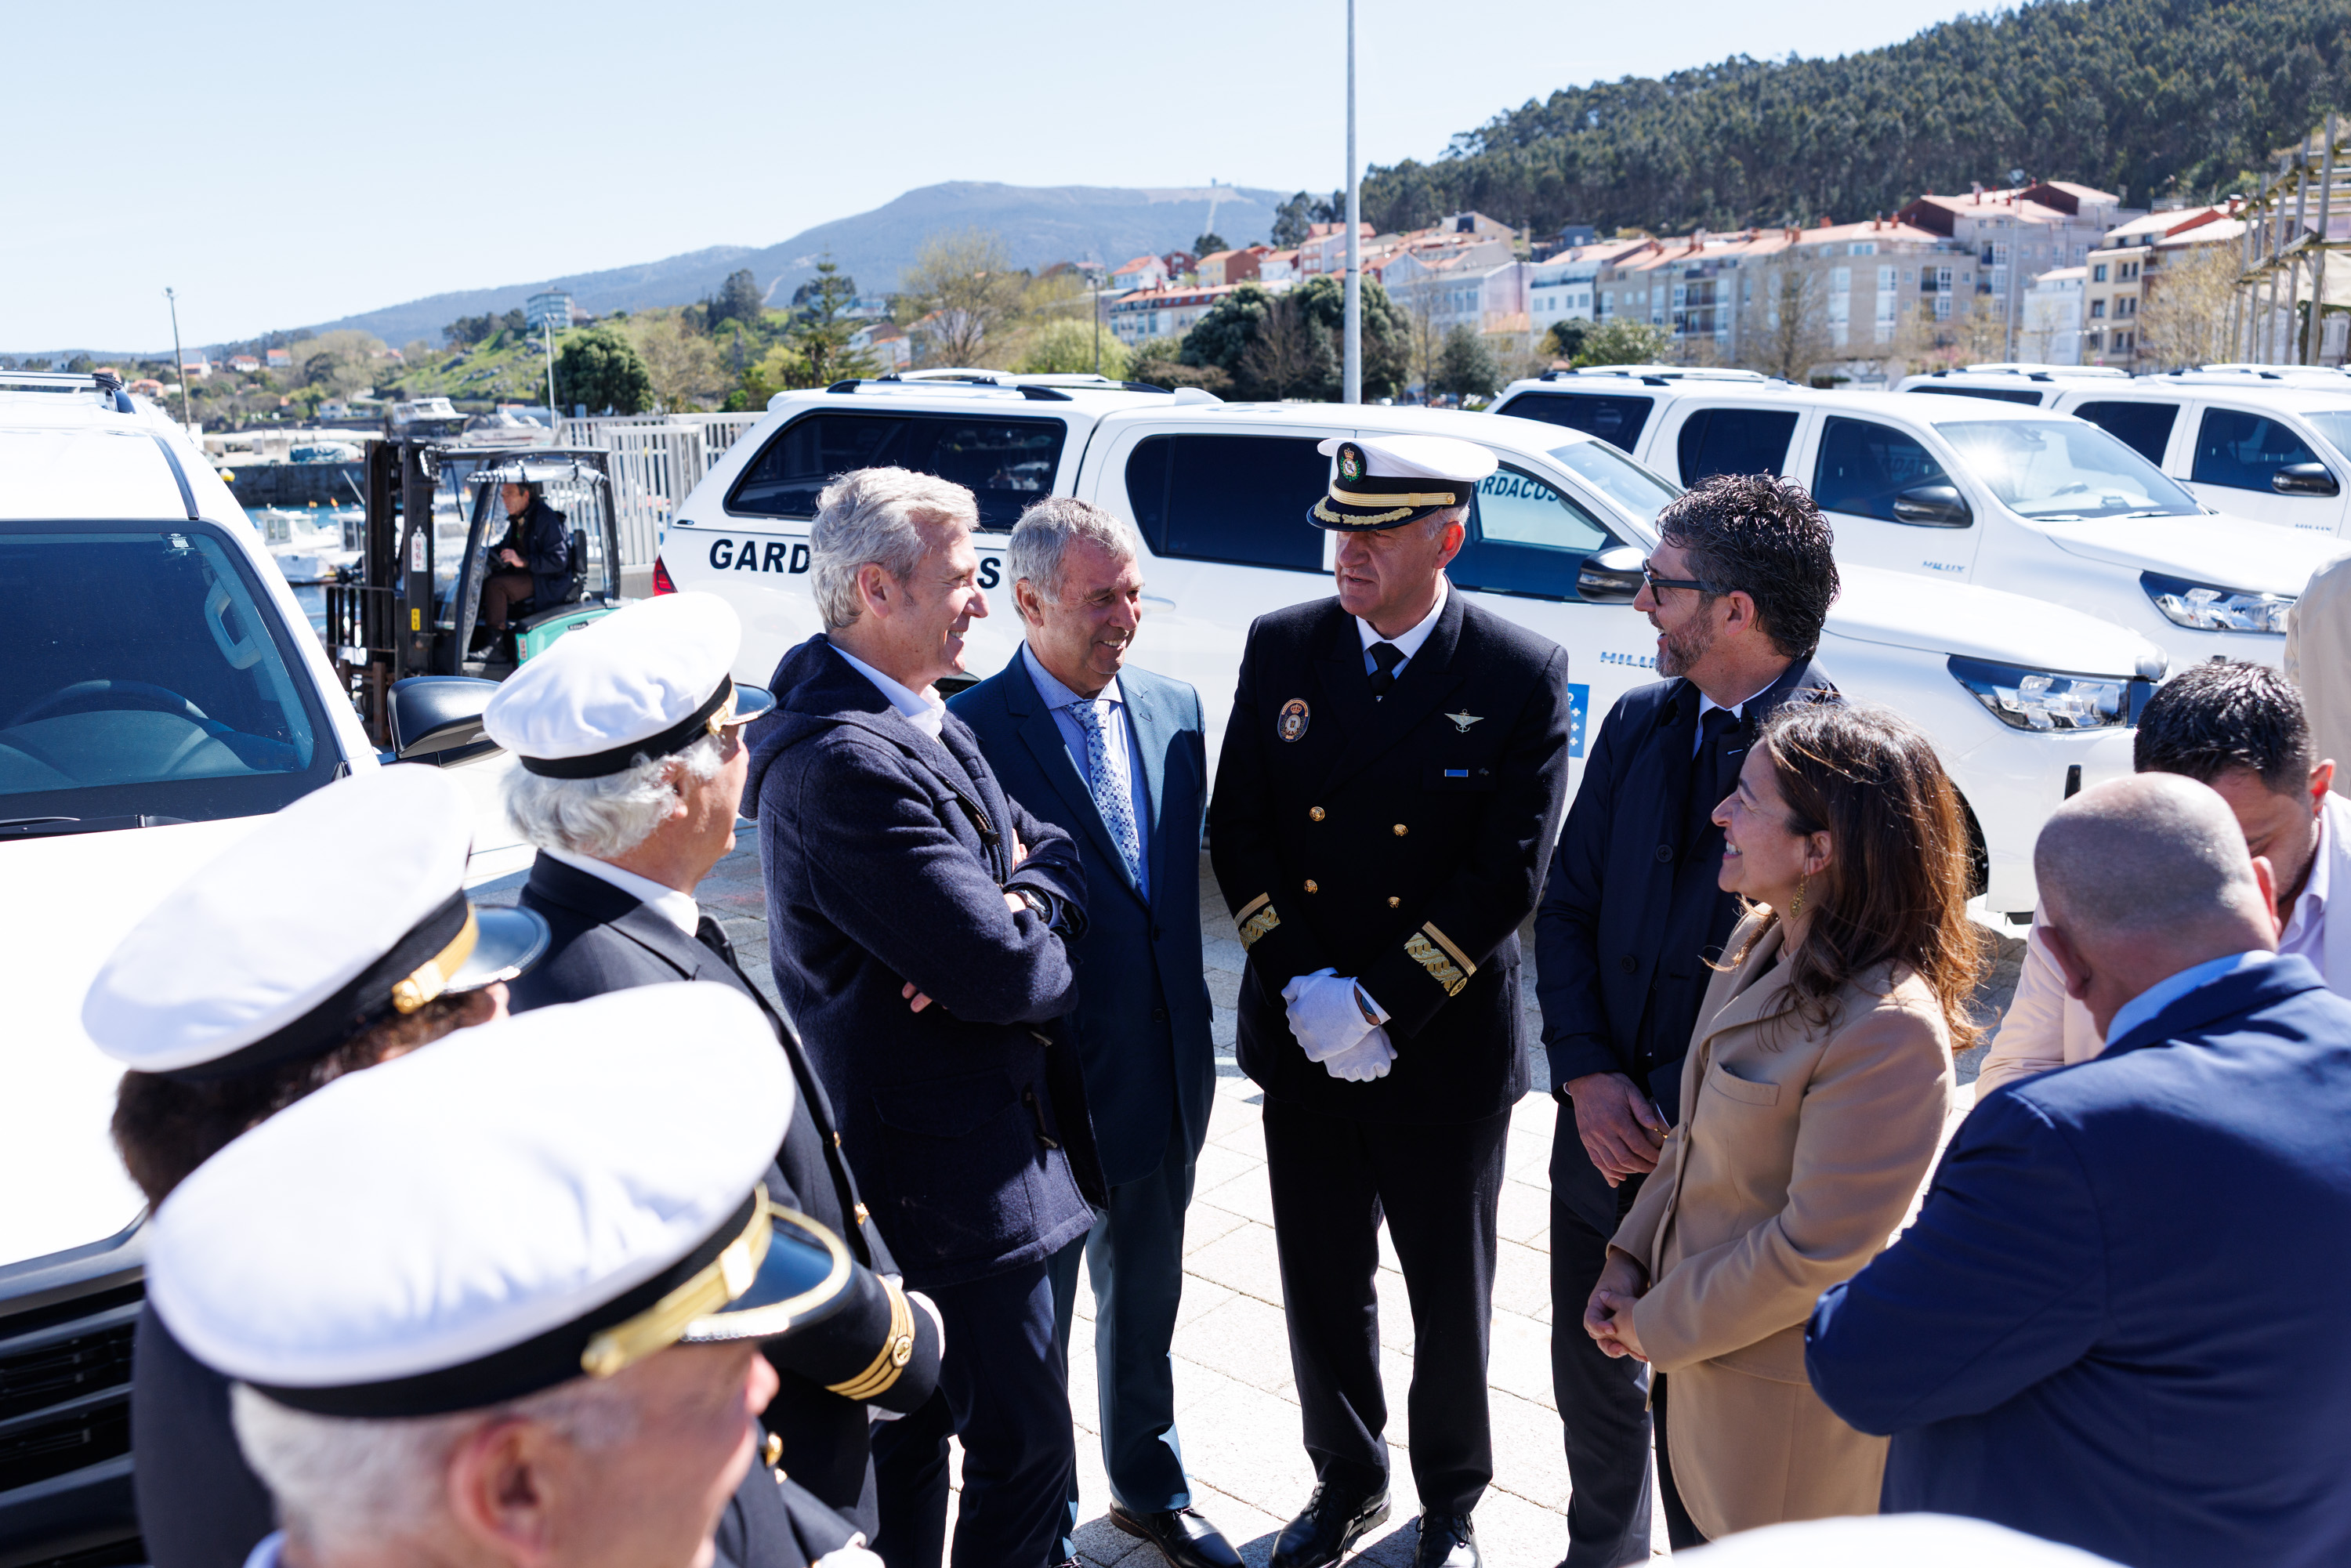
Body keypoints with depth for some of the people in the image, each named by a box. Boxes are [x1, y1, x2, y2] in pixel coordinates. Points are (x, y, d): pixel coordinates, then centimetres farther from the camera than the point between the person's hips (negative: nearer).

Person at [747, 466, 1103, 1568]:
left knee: (912, 1417, 24)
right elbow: (1008, 975, -27)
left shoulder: (920, 719, 6)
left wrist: (1018, 906, -14)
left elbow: (1052, 849, 7)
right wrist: (1034, 936, -5)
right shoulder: (846, 763, -26)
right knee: (1023, 1445, 3)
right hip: (948, 1176, -10)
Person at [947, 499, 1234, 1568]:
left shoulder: (1174, 709, 2)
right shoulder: (972, 730, -19)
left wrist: (1191, 1043, 9)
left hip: (1162, 1079, 6)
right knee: (1034, 1321, 16)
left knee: (1145, 1300, 25)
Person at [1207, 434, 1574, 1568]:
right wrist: (1303, 987, -12)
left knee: (1451, 1293, 15)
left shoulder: (1522, 676, -11)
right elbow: (1237, 830, -1)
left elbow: (1508, 876, -13)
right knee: (1322, 1282, 17)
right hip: (1301, 1040, 3)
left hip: (1446, 1049, -2)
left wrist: (1378, 1007, -17)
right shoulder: (1281, 645, -2)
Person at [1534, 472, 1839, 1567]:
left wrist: (1685, 1118, -16)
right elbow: (1567, 907, 5)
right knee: (1593, 1382, 22)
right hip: (1607, 1138, 6)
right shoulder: (1638, 724, 3)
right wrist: (1587, 1076, -7)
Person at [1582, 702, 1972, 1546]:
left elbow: (1816, 1250, -25)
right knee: (1694, 1542, 24)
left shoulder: (1889, 1031, -29)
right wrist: (1630, 1262, 4)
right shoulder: (1761, 942, 0)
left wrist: (1656, 1325, -14)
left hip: (1781, 1407, -8)